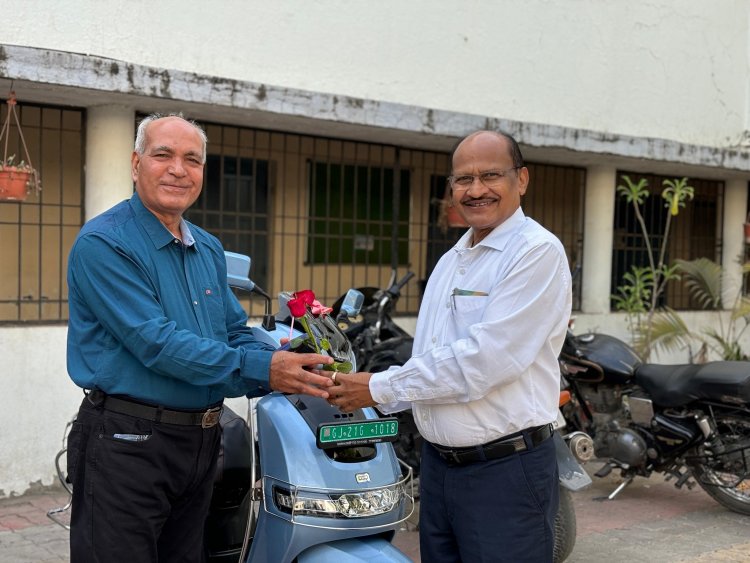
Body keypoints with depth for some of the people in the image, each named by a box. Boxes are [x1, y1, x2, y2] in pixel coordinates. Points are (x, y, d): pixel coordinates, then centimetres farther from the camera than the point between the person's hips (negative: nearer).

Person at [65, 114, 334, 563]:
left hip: (201, 440, 8)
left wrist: (288, 368, -7)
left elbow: (236, 334, 14)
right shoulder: (103, 243, -13)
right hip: (127, 440, -7)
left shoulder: (210, 250, 13)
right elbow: (156, 342, -22)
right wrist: (261, 370, -26)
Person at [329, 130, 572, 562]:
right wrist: (356, 394, 1)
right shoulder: (450, 261, 15)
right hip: (438, 464, 8)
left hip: (506, 470, -8)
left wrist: (380, 388, -16)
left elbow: (485, 360, -22)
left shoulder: (538, 251, -14)